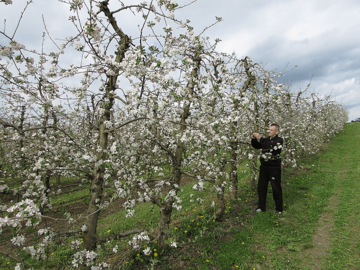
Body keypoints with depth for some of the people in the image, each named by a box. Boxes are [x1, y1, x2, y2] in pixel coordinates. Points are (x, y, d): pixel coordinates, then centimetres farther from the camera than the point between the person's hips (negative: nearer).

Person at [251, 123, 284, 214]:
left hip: (274, 168, -6)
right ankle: (261, 207, 23)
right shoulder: (266, 140, 12)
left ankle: (279, 208, 20)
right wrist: (254, 139, -4)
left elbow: (271, 146, -25)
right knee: (261, 187, 9)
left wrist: (260, 138, -25)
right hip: (264, 167, 6)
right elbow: (256, 146, 15)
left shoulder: (279, 140, -6)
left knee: (276, 188, 4)